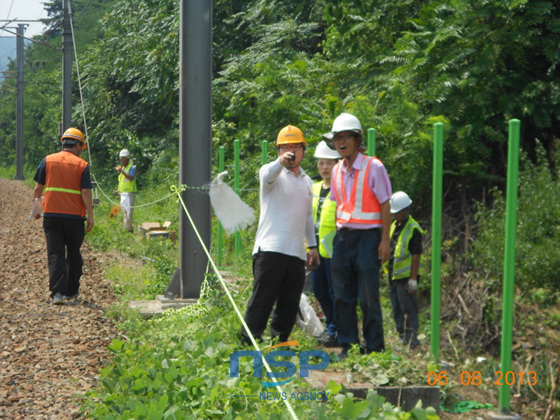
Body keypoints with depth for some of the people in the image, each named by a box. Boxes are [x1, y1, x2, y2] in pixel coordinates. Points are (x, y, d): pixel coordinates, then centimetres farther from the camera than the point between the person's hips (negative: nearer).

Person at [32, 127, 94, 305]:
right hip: (74, 216, -1)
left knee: (55, 255, 1)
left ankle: (57, 293, -11)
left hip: (51, 215, 1)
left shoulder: (47, 161, 3)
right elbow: (86, 193, -9)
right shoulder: (82, 165, -3)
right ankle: (71, 291, 24)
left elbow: (38, 188, 5)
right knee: (73, 254, 15)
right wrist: (90, 216, -4)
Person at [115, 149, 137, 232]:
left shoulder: (132, 168, -6)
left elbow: (131, 178, -22)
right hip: (122, 193, 9)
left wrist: (122, 171, -26)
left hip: (129, 193, -9)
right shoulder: (122, 168, 19)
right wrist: (118, 189, 14)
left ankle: (128, 228, -13)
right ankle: (126, 228, 17)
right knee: (124, 212, 11)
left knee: (128, 211, -12)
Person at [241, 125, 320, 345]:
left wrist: (313, 246, 25)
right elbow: (267, 175, -26)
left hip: (297, 252, 6)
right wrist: (281, 162, -47)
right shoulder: (274, 174, 0)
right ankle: (248, 342, -5)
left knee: (290, 304, 7)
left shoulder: (307, 182, 21)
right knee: (262, 300, -8)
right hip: (270, 250, -6)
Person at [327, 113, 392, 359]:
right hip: (342, 237, 6)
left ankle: (374, 348, 3)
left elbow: (385, 206, -6)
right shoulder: (337, 171, 11)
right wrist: (337, 236, 12)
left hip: (367, 237, -6)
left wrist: (385, 240, -11)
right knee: (343, 295, 6)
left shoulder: (373, 167, -6)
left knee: (368, 297, -5)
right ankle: (347, 345, 14)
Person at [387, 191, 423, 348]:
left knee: (409, 311, -6)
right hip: (394, 276, 8)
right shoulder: (393, 227, 14)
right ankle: (401, 338, 22)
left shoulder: (413, 229, -11)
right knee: (397, 312, 13)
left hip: (406, 277, -8)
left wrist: (413, 279, -19)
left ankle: (411, 341, -3)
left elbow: (416, 256, -15)